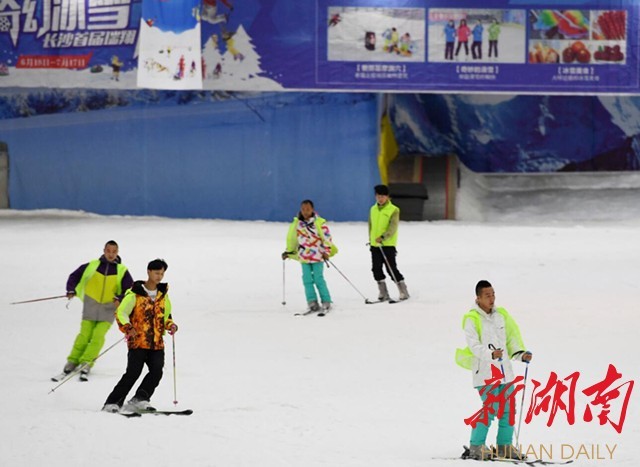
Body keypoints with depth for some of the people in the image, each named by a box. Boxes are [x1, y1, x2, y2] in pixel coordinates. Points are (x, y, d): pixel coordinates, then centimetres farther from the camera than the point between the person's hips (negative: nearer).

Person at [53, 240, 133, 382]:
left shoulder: (122, 271, 2)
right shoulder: (92, 266, 3)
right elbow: (74, 276, 9)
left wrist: (120, 298, -15)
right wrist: (71, 290, -8)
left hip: (109, 308, 0)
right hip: (91, 305, 0)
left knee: (98, 336, -15)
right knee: (85, 335, -9)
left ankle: (86, 364, -17)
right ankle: (72, 363, -3)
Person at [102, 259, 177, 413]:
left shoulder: (163, 295, 17)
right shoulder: (135, 294, -2)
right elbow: (121, 313, -7)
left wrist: (170, 325, 9)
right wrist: (128, 328, -24)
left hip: (157, 343, 5)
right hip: (138, 342, -5)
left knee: (157, 371, -15)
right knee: (133, 373, -14)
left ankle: (139, 400, -13)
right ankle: (113, 403, -8)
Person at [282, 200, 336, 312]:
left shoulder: (320, 222, -5)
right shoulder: (296, 223, 8)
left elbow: (327, 237, -3)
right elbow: (292, 239, 21)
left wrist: (326, 251, -11)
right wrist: (288, 252, 22)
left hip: (317, 256, -4)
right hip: (304, 256, 4)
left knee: (318, 279, -8)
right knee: (307, 280, -3)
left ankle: (326, 302, 0)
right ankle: (312, 302, -1)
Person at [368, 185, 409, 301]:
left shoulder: (393, 210, -7)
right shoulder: (373, 209, 11)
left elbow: (393, 227, -17)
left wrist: (383, 237, -29)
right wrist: (371, 240, 19)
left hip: (388, 244, -6)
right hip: (375, 244, 6)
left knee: (391, 268, -6)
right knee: (376, 268, 2)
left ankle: (403, 291, 5)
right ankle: (383, 293, 11)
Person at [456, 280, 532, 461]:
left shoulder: (501, 315, 13)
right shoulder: (472, 319, -6)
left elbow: (511, 338, 20)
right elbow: (473, 345, -16)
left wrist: (521, 354, 4)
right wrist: (490, 354, -32)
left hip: (505, 371, 6)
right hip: (485, 373, -6)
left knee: (508, 410, 6)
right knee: (490, 409, -12)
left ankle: (505, 445, 17)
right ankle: (477, 446, -1)